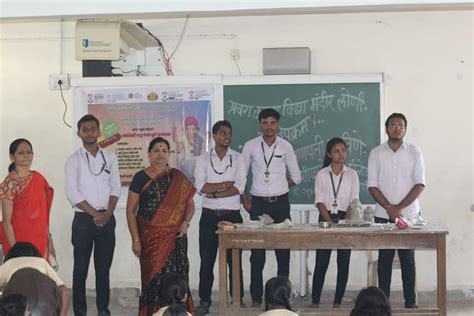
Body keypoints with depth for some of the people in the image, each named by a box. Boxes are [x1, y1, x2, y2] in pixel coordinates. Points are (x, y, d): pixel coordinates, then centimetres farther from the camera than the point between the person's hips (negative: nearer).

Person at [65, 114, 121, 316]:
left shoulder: (110, 158, 7)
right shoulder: (74, 160, -2)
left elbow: (115, 188, 5)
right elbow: (72, 194, -9)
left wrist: (108, 213, -10)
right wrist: (95, 214, -13)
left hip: (107, 219, 2)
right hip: (83, 220, -2)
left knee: (104, 267, 8)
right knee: (81, 268, 3)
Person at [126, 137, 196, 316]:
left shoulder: (177, 177, 8)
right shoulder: (141, 177, 2)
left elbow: (189, 203, 13)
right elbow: (131, 210, 1)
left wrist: (186, 222, -7)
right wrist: (135, 239, -6)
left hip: (174, 237, 2)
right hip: (150, 237, -2)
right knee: (154, 277, -3)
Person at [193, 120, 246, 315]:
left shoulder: (238, 159, 2)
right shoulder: (203, 160, 4)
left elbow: (240, 188, -10)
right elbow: (200, 187, -9)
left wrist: (214, 193, -12)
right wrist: (225, 184, -11)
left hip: (232, 216, -1)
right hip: (209, 216, 1)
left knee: (234, 260, 4)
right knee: (206, 260, 5)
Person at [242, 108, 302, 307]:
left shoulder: (286, 147, 1)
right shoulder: (250, 146, 1)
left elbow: (296, 177, 8)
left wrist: (278, 189, 4)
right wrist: (245, 200, 3)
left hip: (280, 203, 0)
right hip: (258, 203, 0)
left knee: (283, 251, 3)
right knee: (257, 253, 2)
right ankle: (256, 298, 9)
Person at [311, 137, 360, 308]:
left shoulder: (352, 174, 7)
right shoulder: (322, 174, 5)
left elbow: (354, 200, 0)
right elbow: (320, 201, -2)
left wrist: (345, 222, -14)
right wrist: (330, 222, -14)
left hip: (345, 218, 1)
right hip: (326, 218, -1)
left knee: (343, 262, 1)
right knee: (321, 262, -4)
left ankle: (337, 302, 8)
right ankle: (315, 301, 1)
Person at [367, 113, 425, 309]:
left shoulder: (414, 152, 2)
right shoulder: (376, 153, 4)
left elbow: (419, 184, -3)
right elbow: (372, 185, 0)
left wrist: (399, 208, -12)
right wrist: (389, 207, -10)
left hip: (409, 214, -1)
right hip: (383, 215, 1)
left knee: (407, 258, 2)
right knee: (384, 258, 4)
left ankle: (410, 301, 7)